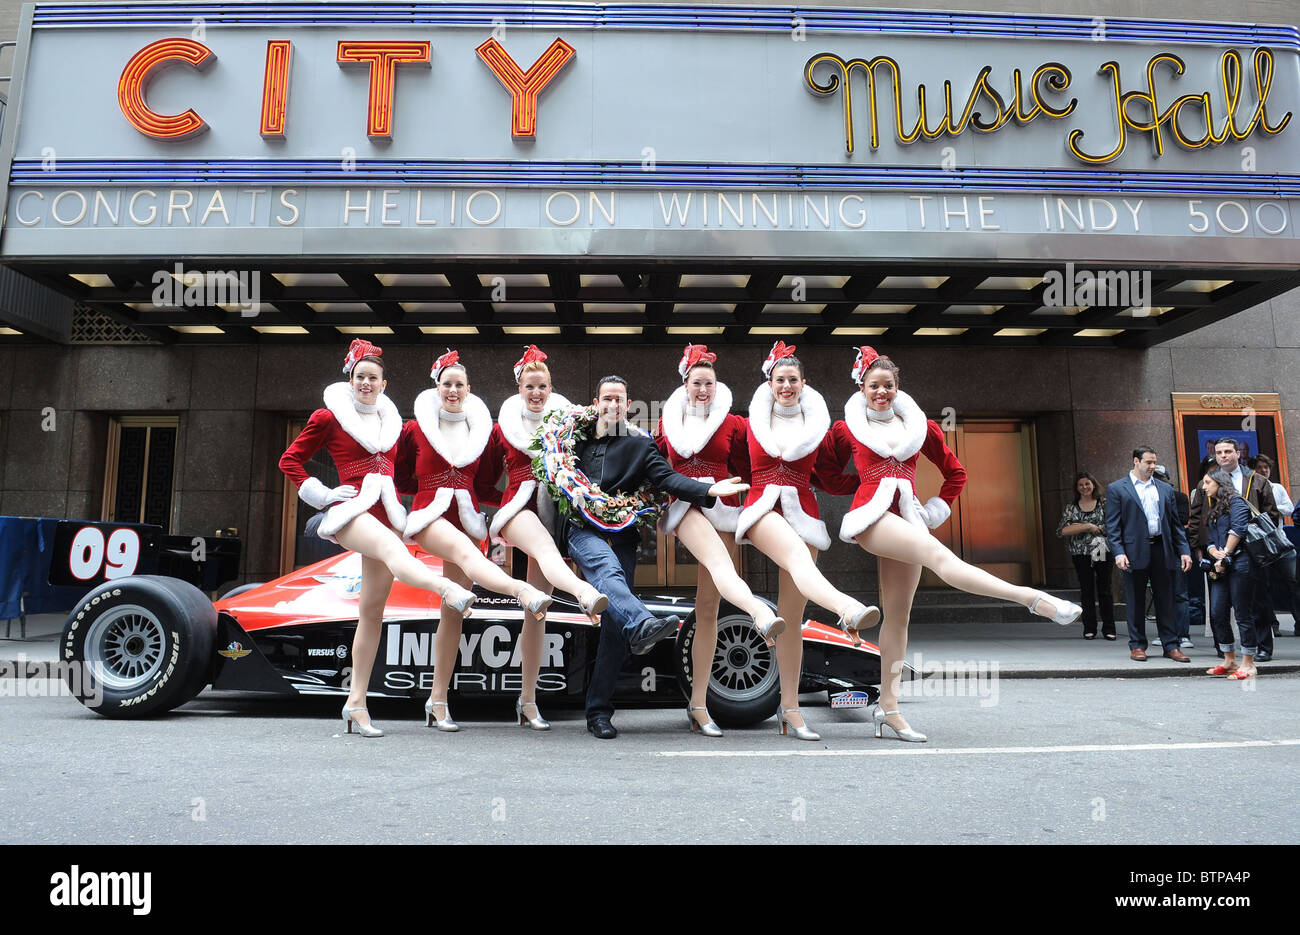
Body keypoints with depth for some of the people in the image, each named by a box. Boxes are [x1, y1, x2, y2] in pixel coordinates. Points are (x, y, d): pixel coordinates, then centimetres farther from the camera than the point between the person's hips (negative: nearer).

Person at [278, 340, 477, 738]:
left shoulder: (394, 423, 21)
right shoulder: (328, 418, 8)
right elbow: (290, 460, 8)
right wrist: (321, 494, -3)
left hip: (385, 514, 5)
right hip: (350, 510, -5)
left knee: (372, 612, 1)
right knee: (392, 548, -38)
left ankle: (356, 702, 6)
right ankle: (450, 591, -68)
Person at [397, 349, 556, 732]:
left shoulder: (482, 429, 11)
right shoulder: (414, 429, 6)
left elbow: (487, 479, 21)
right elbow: (399, 477, 12)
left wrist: (462, 491, 5)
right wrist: (434, 487, 4)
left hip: (466, 517, 3)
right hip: (429, 515, -3)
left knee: (453, 611, 1)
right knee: (464, 549, -37)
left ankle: (438, 700, 6)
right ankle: (522, 591, -65)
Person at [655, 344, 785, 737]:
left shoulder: (733, 424, 9)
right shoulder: (668, 422, 14)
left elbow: (745, 472, 14)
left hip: (723, 510, 1)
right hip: (685, 507, 0)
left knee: (708, 606, 0)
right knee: (716, 556, -36)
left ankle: (697, 705, 7)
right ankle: (760, 613, -63)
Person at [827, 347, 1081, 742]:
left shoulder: (920, 426, 16)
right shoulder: (846, 428, 9)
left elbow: (956, 474, 23)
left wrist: (936, 510, 12)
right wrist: (866, 486, 8)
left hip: (907, 520, 5)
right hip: (871, 516, -4)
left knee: (898, 614, 3)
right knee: (938, 555, -30)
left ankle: (888, 706, 6)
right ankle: (1032, 598, -44)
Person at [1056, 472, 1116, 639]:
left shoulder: (1105, 503, 7)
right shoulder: (1070, 508, 9)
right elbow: (1062, 530, -4)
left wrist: (1097, 528, -9)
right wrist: (1088, 527, -9)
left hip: (1104, 552, -1)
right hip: (1081, 554, 1)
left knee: (1105, 589, 0)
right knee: (1086, 590, 4)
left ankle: (1108, 629, 8)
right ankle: (1089, 629, 10)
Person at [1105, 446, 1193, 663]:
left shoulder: (1165, 489, 16)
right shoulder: (1117, 489, 2)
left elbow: (1175, 523, 16)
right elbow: (1112, 526, -2)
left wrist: (1184, 550, 7)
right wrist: (1118, 553, -13)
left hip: (1162, 550, 4)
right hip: (1134, 552, -4)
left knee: (1166, 600, 6)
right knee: (1135, 602, 3)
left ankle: (1171, 645, 13)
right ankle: (1137, 645, 13)